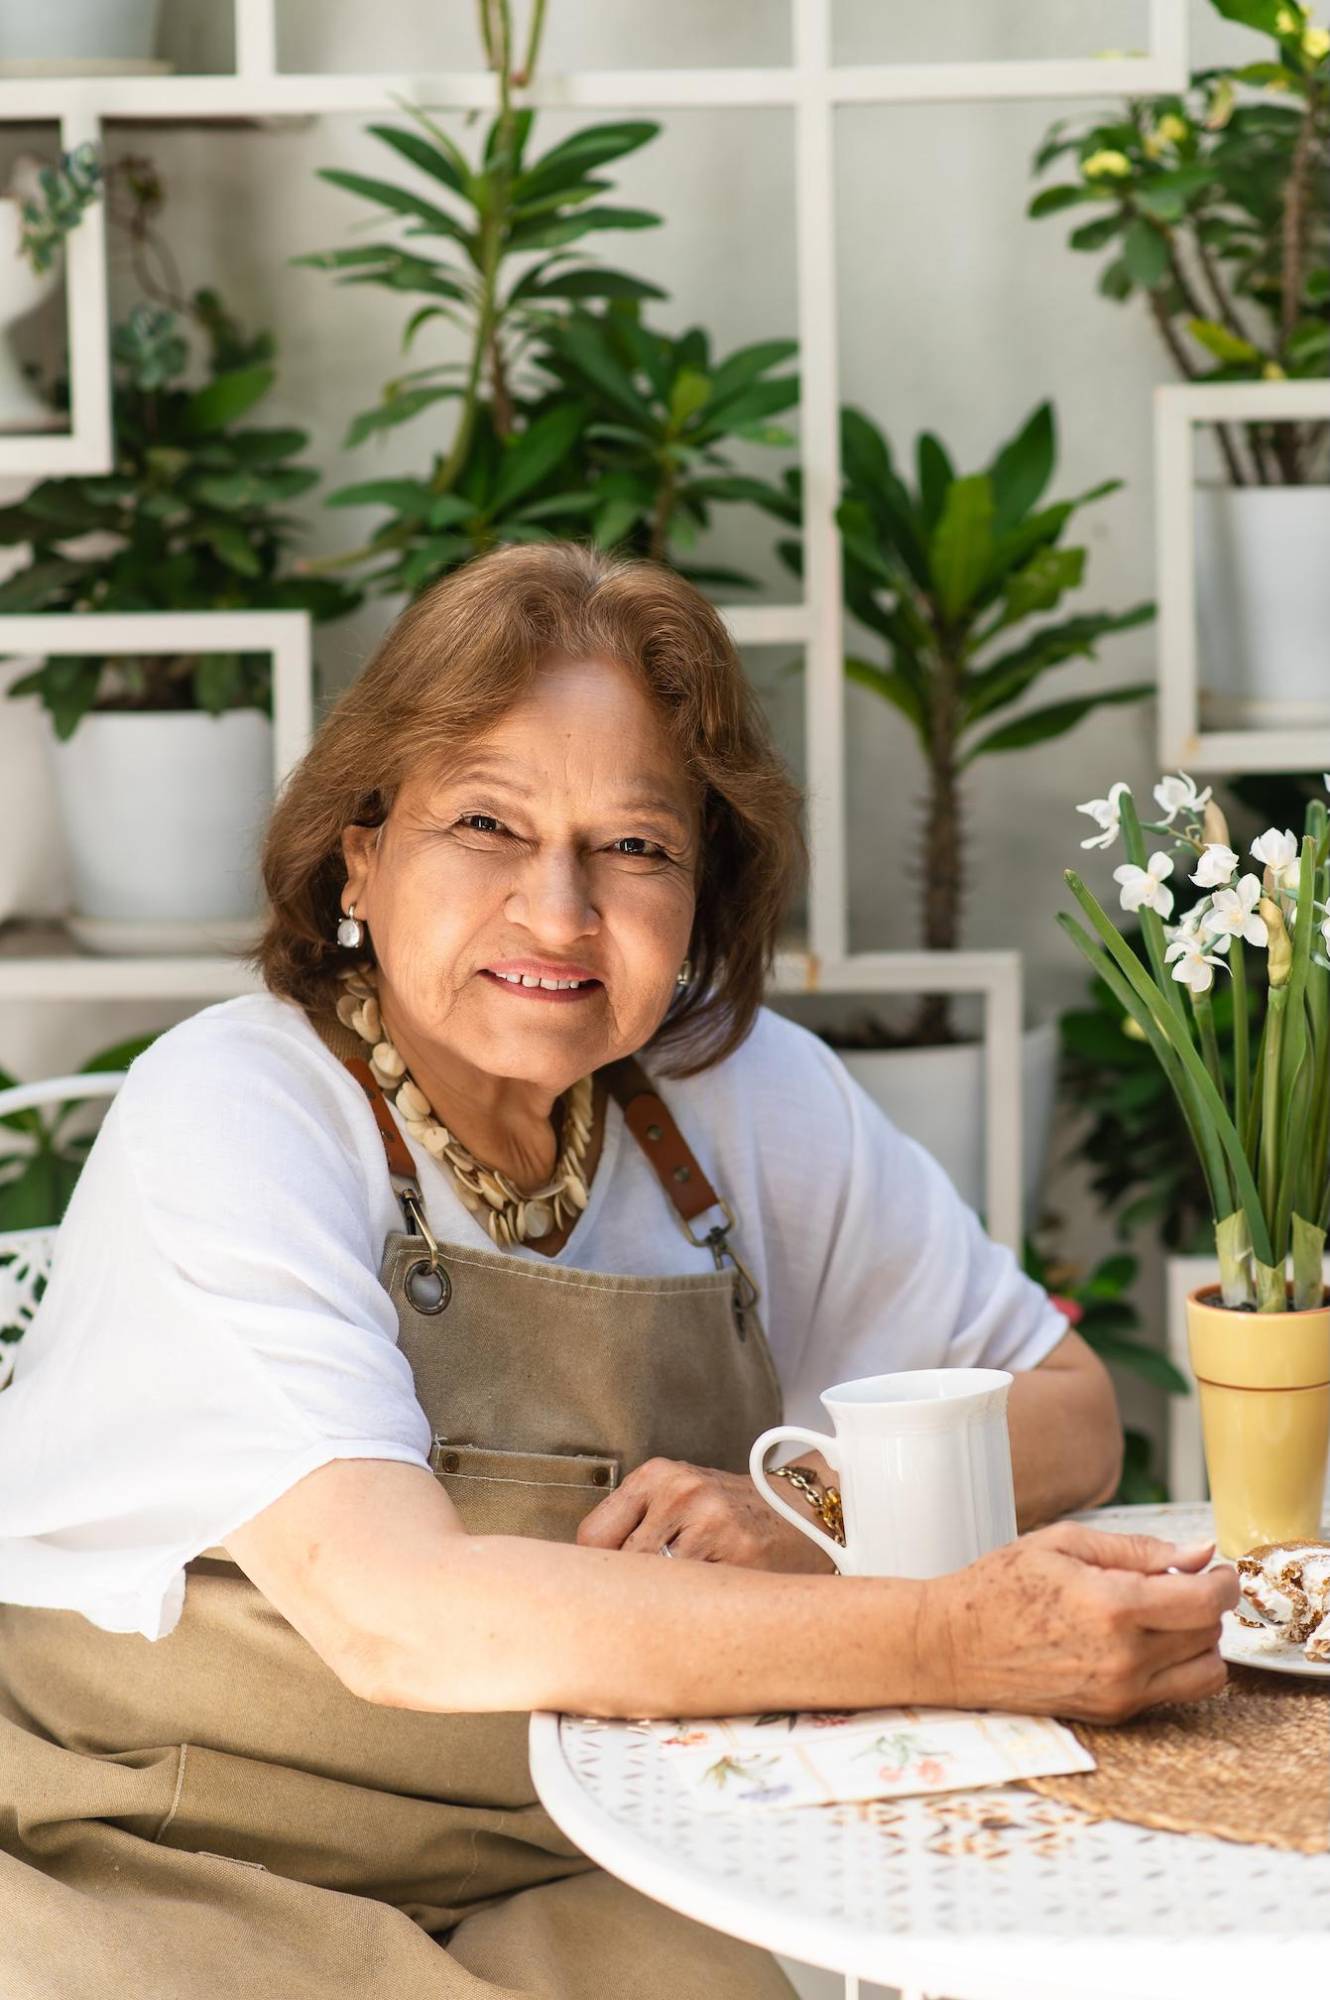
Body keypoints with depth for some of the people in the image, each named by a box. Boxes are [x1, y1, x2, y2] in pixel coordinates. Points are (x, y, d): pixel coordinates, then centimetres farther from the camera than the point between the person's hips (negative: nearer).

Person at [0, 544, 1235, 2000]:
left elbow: (1068, 1411, 10)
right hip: (158, 1880, -5)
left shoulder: (751, 1096, 3)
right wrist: (958, 1640, -31)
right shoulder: (228, 1122, -13)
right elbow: (399, 1616, -26)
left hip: (571, 1882, 5)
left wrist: (812, 1517, -12)